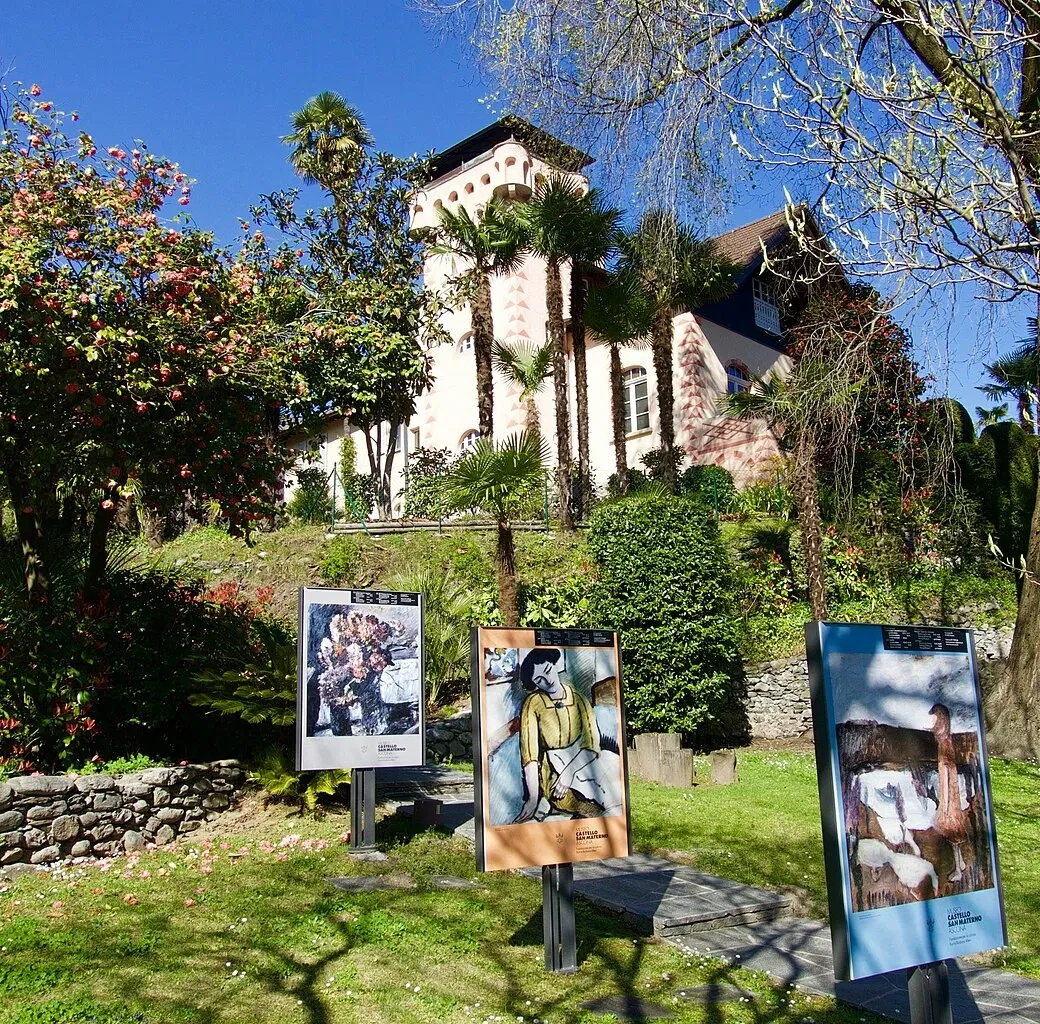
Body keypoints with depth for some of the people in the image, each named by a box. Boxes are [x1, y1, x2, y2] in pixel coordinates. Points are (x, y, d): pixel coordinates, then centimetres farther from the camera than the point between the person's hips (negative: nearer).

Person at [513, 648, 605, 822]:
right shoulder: (533, 704, -5)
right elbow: (529, 755, -11)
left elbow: (591, 744, -3)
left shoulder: (577, 698, 4)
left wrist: (570, 771, -19)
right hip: (551, 770, -5)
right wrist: (533, 799, -18)